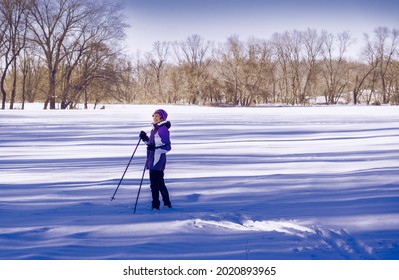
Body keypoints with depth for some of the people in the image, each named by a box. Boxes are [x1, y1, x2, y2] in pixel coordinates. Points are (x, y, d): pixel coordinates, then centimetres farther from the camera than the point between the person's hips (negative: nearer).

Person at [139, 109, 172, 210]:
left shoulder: (163, 129, -13)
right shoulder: (155, 128, 16)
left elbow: (167, 147, -18)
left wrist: (155, 148, -29)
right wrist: (145, 138, 11)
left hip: (158, 159, -10)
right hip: (153, 159, 10)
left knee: (154, 183, -9)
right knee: (160, 182, 18)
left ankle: (155, 205, -5)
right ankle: (167, 202, 29)